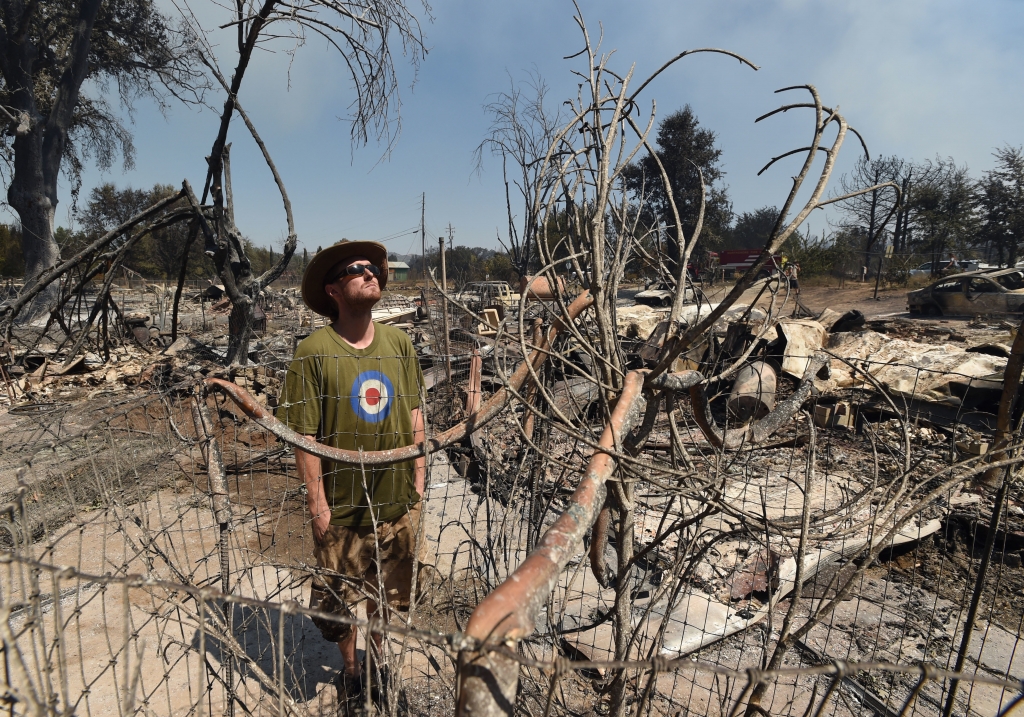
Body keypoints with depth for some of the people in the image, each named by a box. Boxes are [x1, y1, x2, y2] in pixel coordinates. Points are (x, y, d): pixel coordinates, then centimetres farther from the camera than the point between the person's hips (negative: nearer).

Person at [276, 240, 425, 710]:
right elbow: (303, 434, -12)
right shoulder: (313, 351, -14)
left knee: (387, 591, 20)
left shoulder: (398, 343, -1)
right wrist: (316, 501, -12)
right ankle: (349, 669, 43)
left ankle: (377, 661, 47)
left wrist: (418, 475, 5)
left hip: (397, 497, 4)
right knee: (340, 597, 16)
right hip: (342, 503, -3)